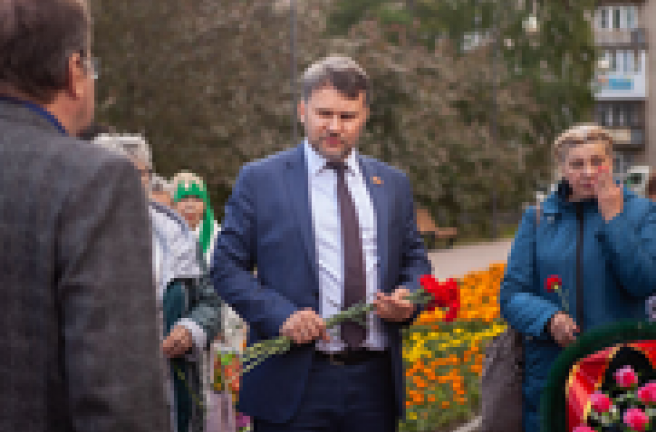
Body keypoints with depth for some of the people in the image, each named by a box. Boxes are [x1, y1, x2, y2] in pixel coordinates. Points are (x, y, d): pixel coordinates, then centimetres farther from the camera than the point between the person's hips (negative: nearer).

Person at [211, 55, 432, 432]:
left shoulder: (393, 184, 13)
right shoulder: (260, 179, 2)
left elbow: (415, 260, 20)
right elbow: (227, 267, 0)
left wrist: (408, 298, -3)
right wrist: (280, 315, -15)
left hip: (375, 383, 4)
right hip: (294, 383, -3)